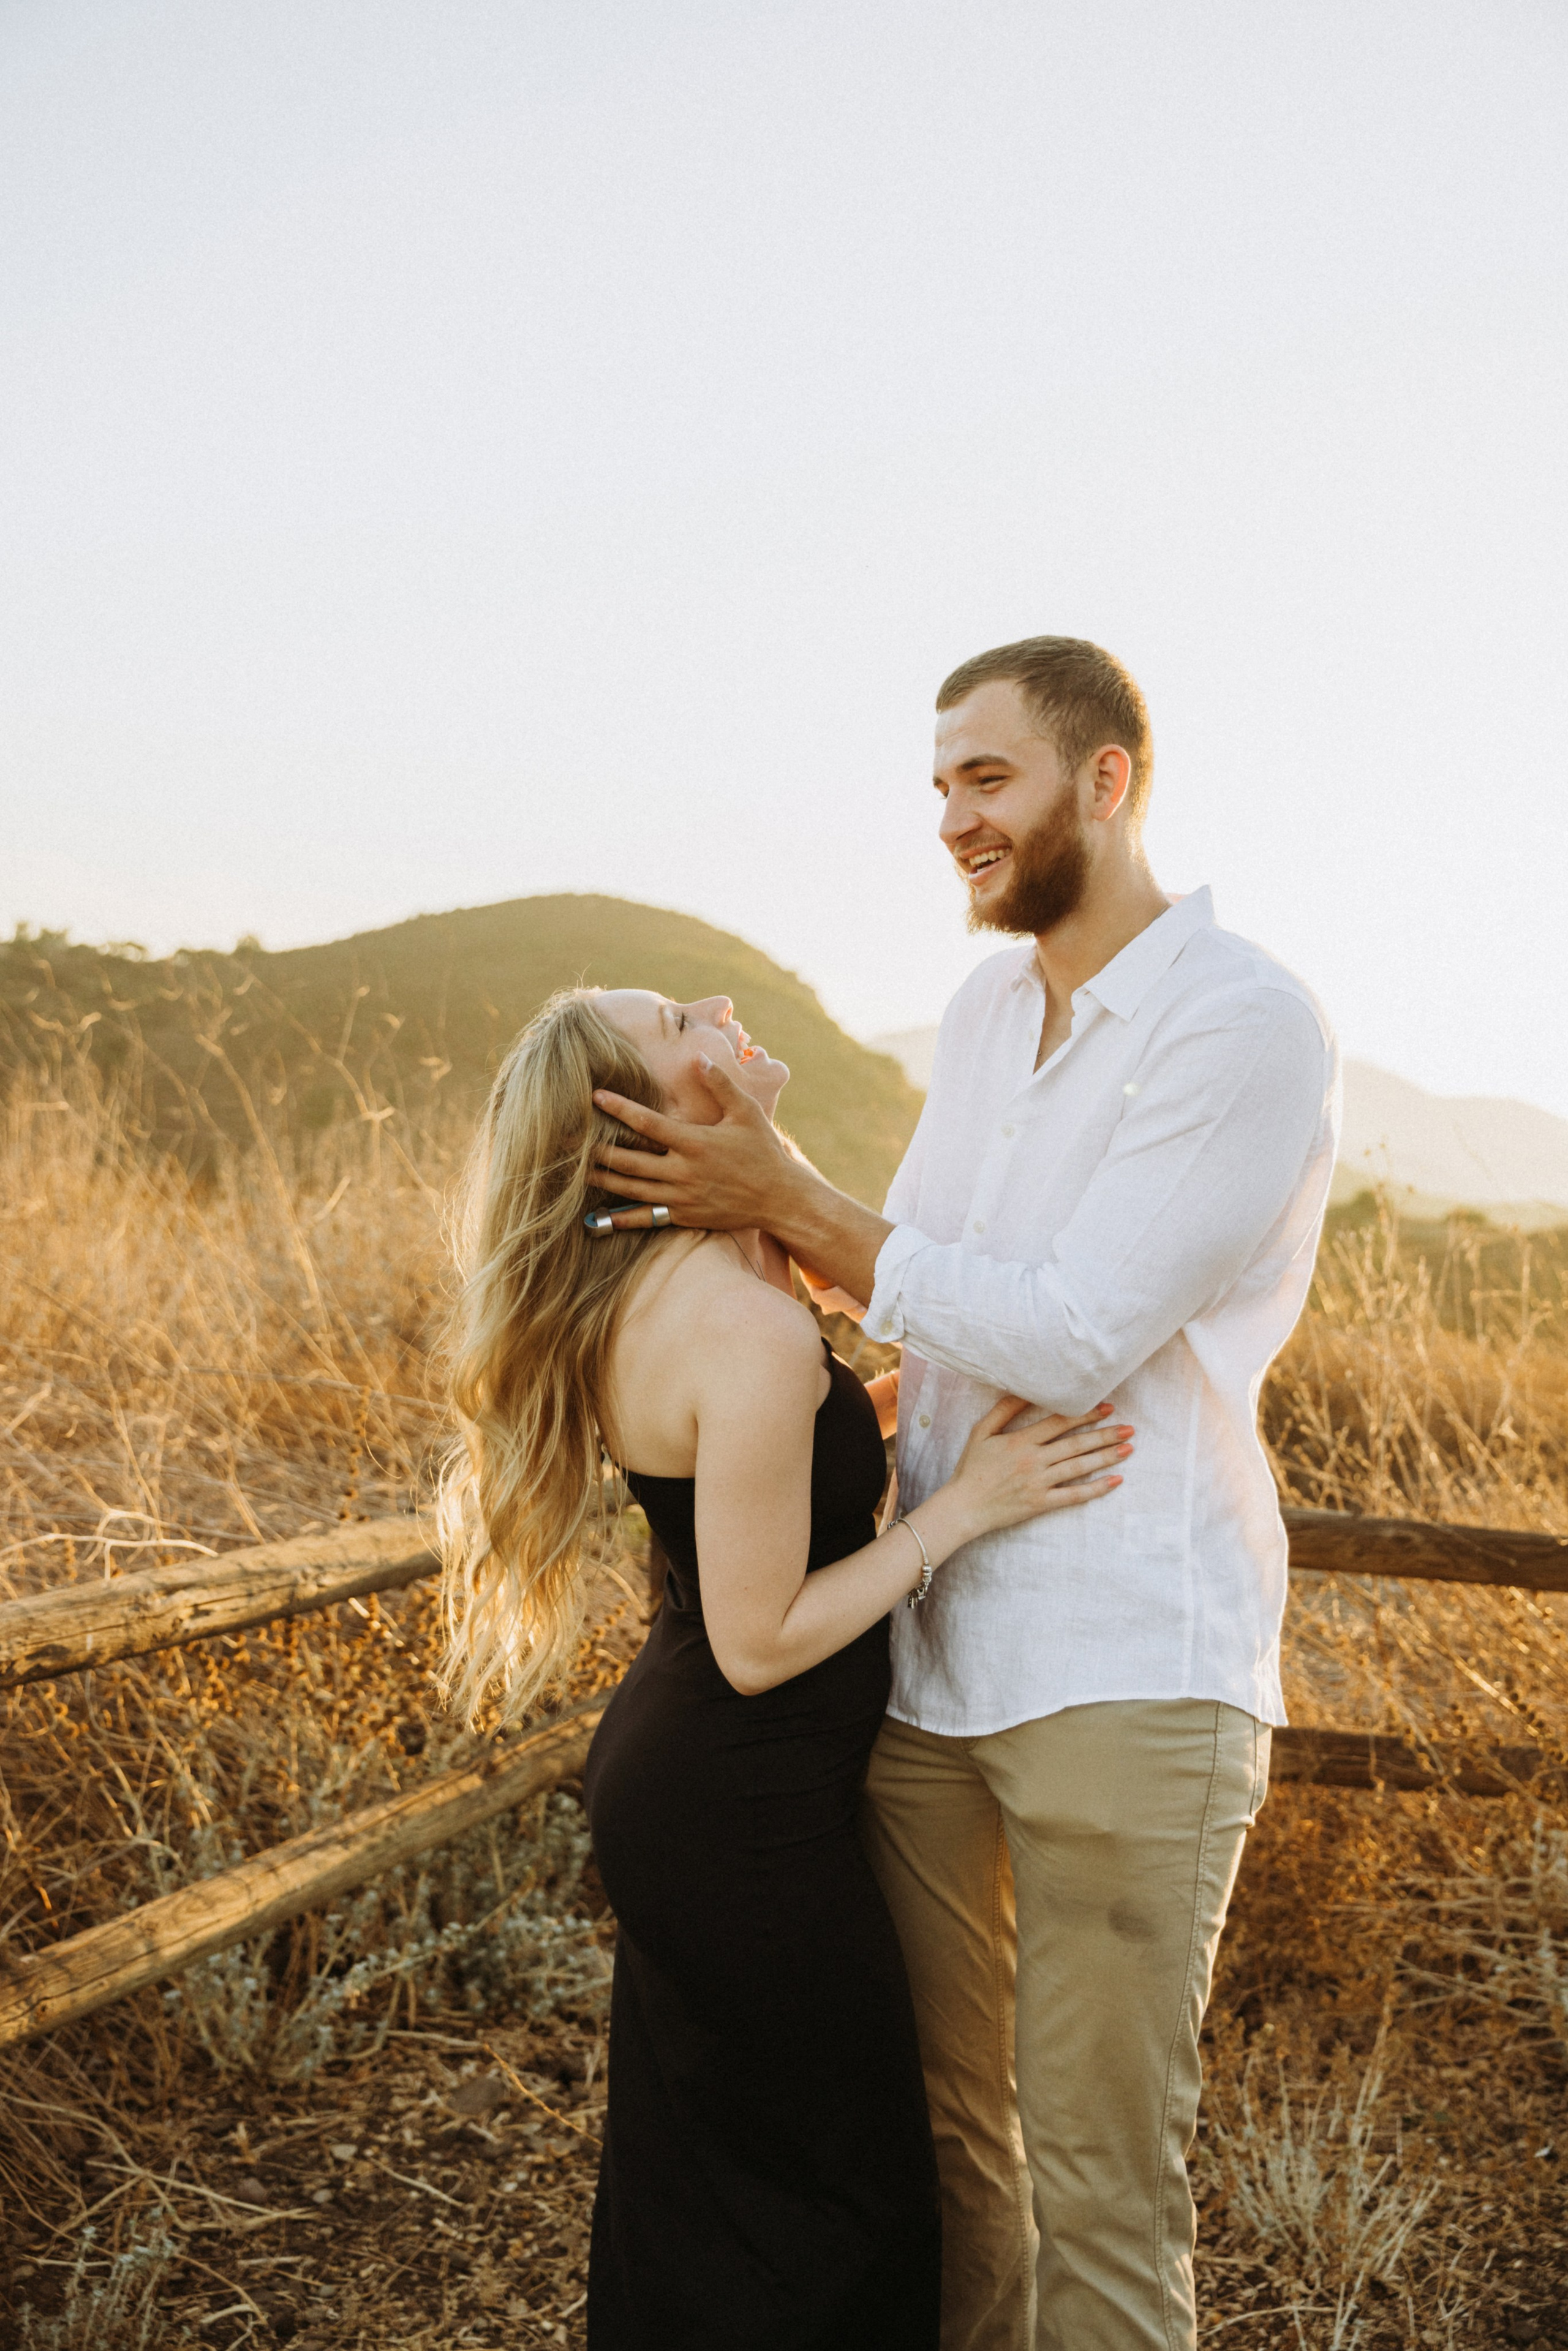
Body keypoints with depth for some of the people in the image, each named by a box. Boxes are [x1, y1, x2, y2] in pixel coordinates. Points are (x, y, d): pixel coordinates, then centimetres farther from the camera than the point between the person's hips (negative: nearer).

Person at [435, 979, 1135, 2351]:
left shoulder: (654, 1287, 1)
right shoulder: (752, 1330, -27)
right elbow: (760, 1643, -23)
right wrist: (965, 1506, -17)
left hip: (668, 1781, 9)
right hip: (741, 1826, -9)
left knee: (698, 2174, 24)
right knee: (846, 2208, 11)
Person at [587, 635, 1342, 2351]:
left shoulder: (1247, 1025, -13)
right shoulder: (982, 1012, 12)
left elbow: (1070, 1342, -18)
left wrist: (787, 1200, -15)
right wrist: (748, 1178, 2)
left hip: (1128, 1677, -7)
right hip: (928, 1651, 7)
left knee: (1100, 2179, 2)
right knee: (936, 2113, 18)